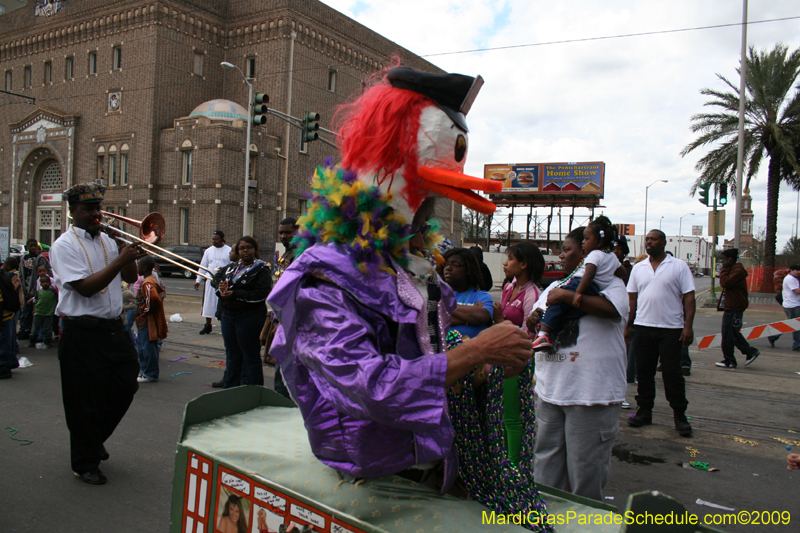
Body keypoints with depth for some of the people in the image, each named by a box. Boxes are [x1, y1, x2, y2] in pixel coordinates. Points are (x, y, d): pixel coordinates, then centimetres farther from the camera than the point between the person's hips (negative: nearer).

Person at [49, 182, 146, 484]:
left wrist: (131, 258, -5)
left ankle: (95, 439, 37)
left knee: (125, 387, 13)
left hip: (113, 328, 7)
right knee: (85, 400, 4)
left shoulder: (107, 240, 12)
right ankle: (85, 463, 20)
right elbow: (86, 287, -20)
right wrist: (119, 261, -23)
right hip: (82, 332, -7)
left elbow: (130, 278, 14)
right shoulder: (65, 245, -9)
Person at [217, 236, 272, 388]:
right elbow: (220, 290, 21)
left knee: (250, 357, -1)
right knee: (232, 355, 15)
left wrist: (234, 294, -18)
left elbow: (261, 294, -19)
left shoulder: (261, 270, -6)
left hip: (250, 317, -7)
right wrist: (221, 288, -5)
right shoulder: (232, 268, 17)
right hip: (228, 315, 7)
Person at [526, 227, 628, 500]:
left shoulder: (610, 283, -4)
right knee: (545, 466, 16)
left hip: (591, 395, -7)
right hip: (549, 390, 7)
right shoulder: (555, 286, 18)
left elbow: (611, 309, -26)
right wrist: (532, 321, 1)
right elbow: (536, 325, 24)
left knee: (585, 470, 3)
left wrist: (567, 296, -20)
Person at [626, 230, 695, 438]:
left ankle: (680, 415, 12)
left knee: (672, 374, 0)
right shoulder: (638, 268, 11)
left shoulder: (679, 266, 0)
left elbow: (688, 297, -4)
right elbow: (632, 299, 13)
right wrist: (628, 325, 8)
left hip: (671, 329, -3)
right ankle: (644, 411, 19)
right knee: (644, 372, 8)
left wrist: (688, 326, -12)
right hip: (643, 327, 4)